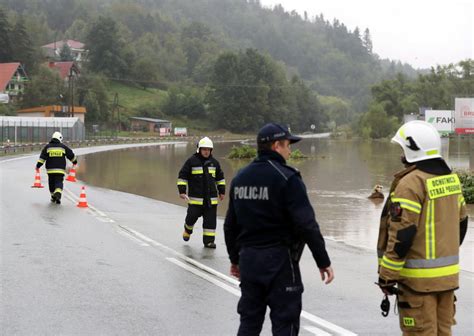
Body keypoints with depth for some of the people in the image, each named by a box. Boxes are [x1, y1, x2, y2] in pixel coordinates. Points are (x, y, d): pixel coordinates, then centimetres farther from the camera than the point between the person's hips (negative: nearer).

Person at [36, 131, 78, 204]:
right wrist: (74, 162, 31)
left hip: (50, 169, 1)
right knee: (59, 182, -4)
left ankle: (53, 197, 24)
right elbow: (71, 155, 14)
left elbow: (42, 157, 0)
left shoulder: (47, 147, 5)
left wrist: (38, 166, 4)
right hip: (60, 169, -1)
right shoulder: (63, 147, 4)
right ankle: (58, 193, -30)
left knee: (52, 183, 16)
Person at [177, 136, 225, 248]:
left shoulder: (214, 162, 10)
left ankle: (209, 240, 6)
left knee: (210, 219, 0)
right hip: (195, 198, -3)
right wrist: (182, 191, -5)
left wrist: (222, 191, 20)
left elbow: (220, 177, 22)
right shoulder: (191, 161, -3)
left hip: (211, 198, 3)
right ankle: (188, 230, 31)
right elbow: (182, 176, -1)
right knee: (192, 216, -1)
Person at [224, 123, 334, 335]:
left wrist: (234, 258, 25)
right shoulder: (286, 178, -13)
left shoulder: (240, 178, 8)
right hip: (279, 261, -6)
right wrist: (323, 261, -10)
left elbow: (230, 224, 15)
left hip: (248, 259, 7)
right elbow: (306, 224, -16)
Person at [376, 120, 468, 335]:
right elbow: (461, 222, 18)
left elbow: (402, 234, -20)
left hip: (419, 278, -8)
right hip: (448, 274, 8)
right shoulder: (451, 178, 9)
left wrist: (387, 275, -13)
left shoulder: (411, 183, -17)